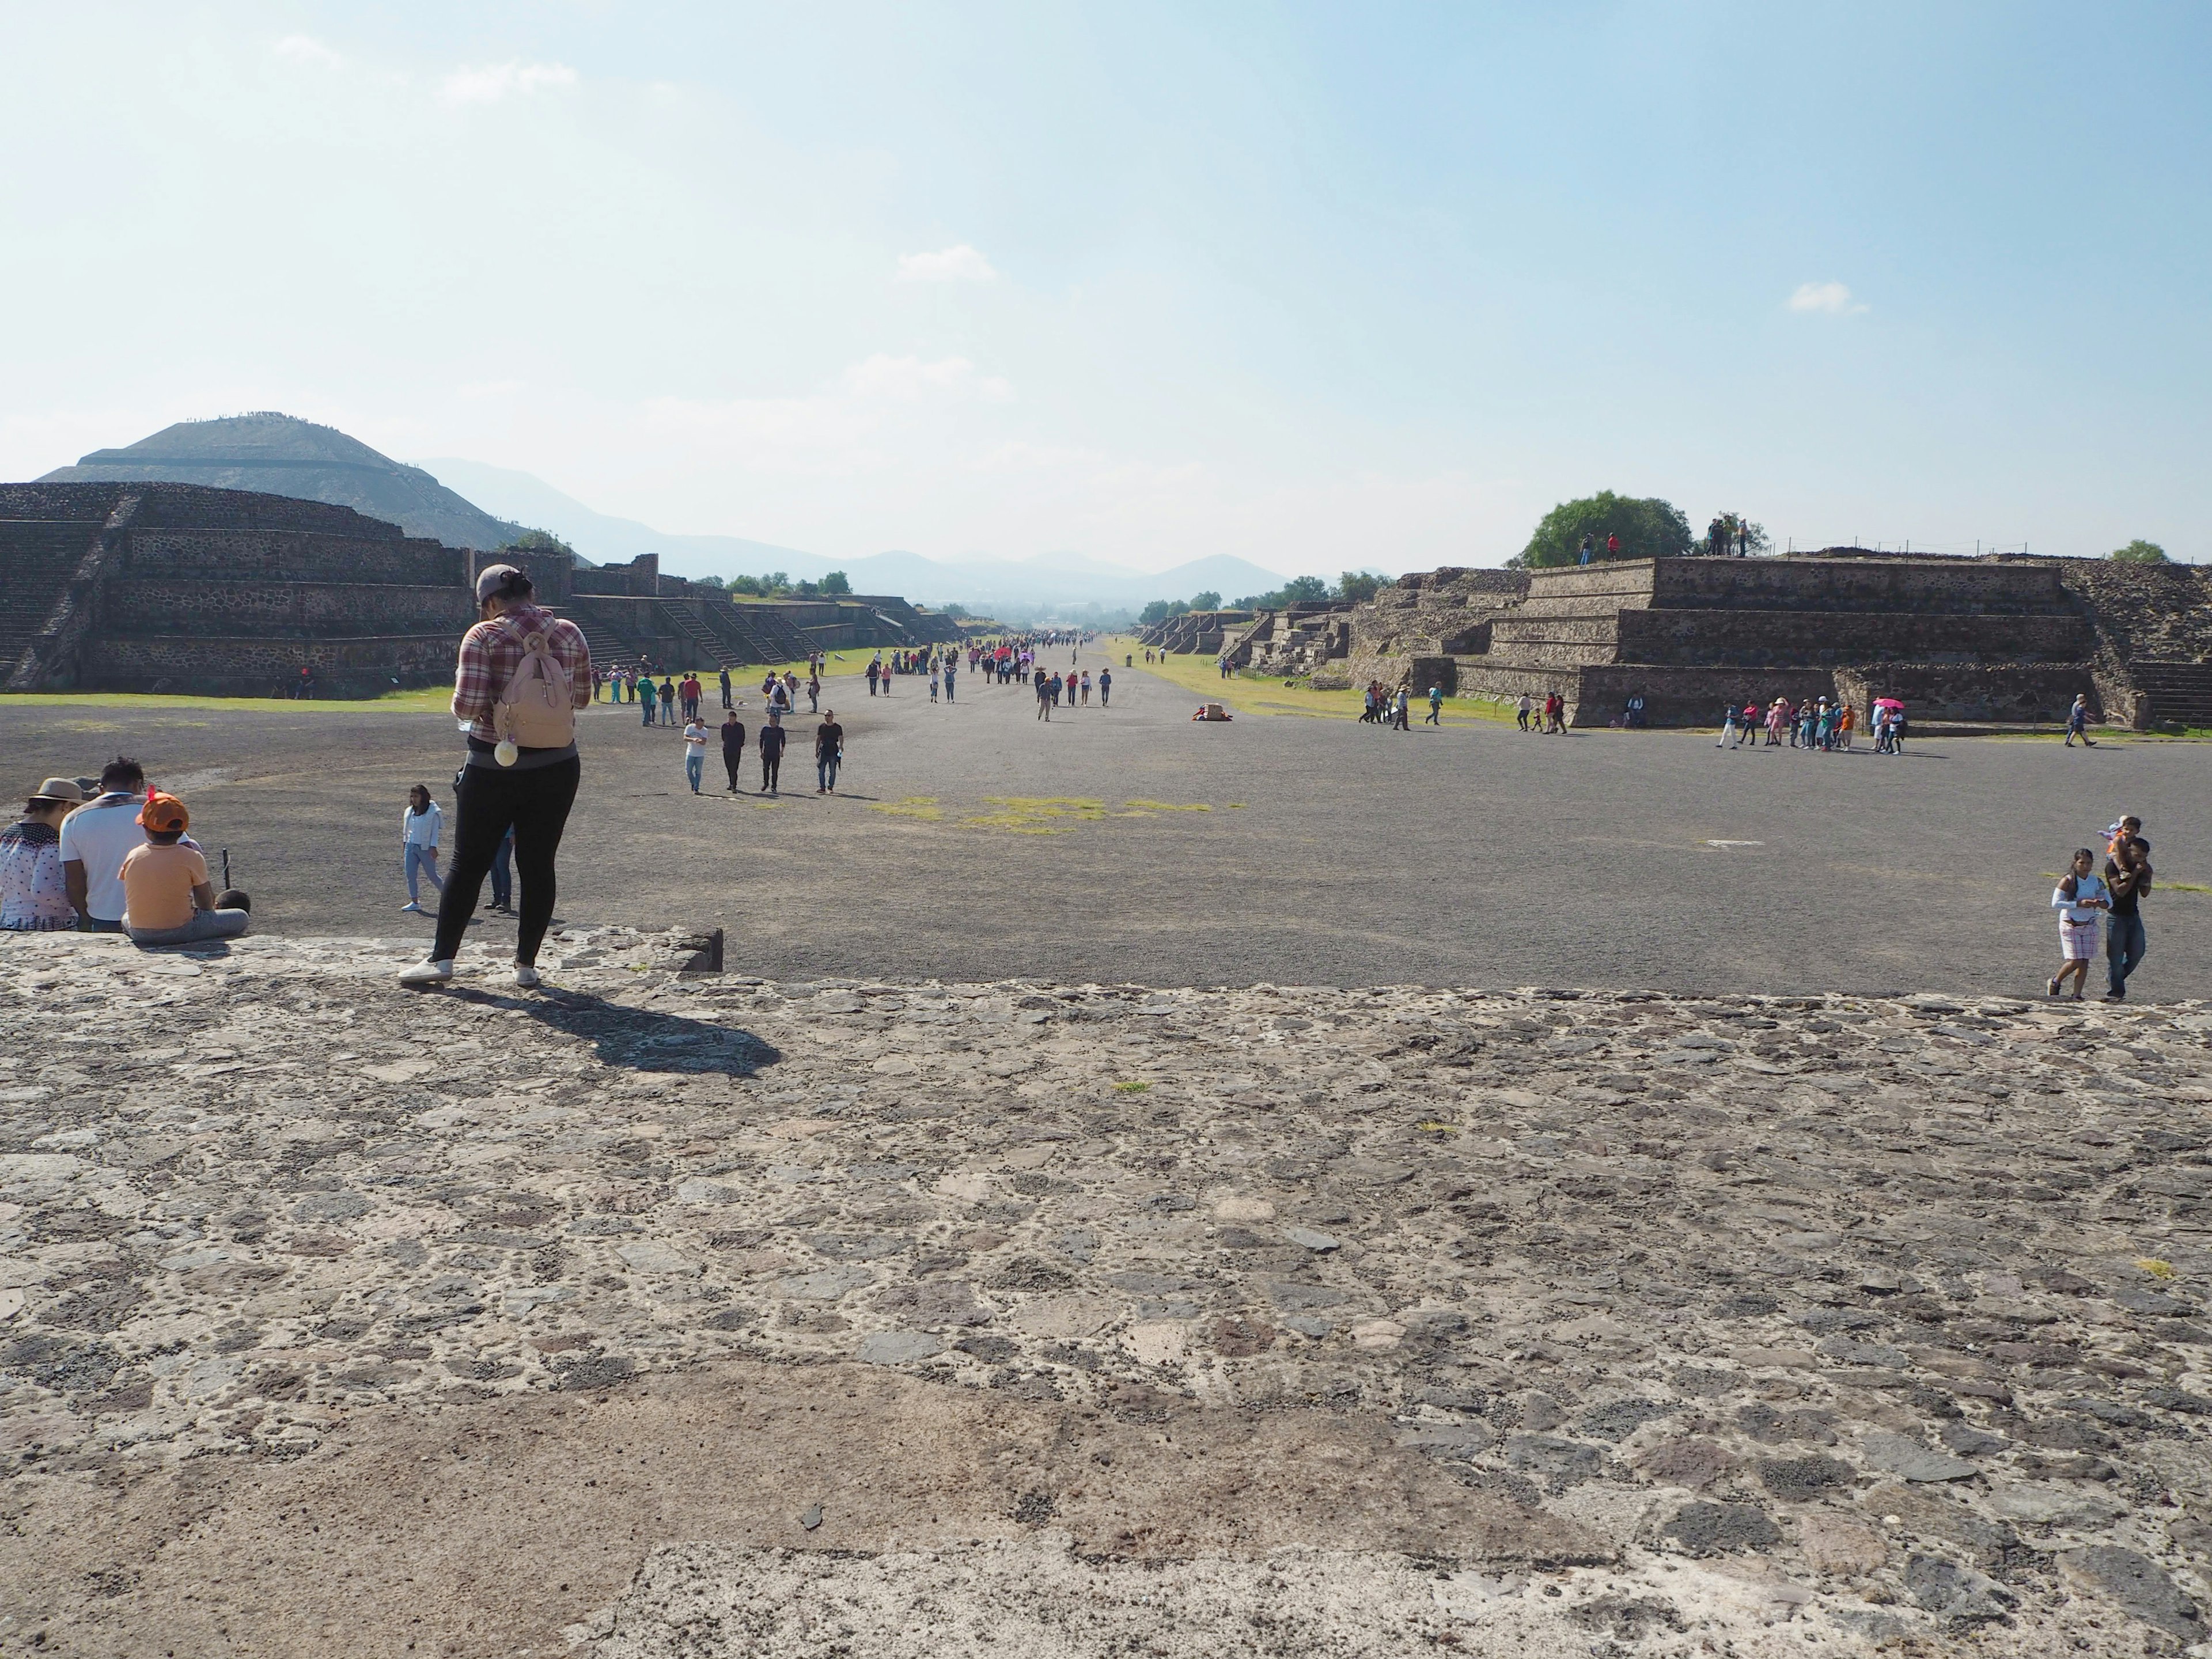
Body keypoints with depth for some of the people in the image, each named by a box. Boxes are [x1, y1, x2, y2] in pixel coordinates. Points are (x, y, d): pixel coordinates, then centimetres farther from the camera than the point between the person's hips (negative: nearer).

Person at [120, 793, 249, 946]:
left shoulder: (133, 856, -2)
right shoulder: (191, 857, -12)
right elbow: (207, 906, -5)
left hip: (138, 935, 4)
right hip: (180, 933, -4)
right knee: (241, 918, 11)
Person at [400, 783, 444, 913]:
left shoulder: (433, 812, -7)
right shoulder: (410, 812, 10)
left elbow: (435, 831, -9)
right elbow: (406, 829, 18)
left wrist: (433, 847, -15)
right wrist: (405, 843, 14)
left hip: (426, 848, -6)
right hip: (410, 847, 6)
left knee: (432, 875, 0)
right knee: (410, 875, -3)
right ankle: (415, 902, 2)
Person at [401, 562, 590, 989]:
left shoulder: (483, 637, -10)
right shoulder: (569, 633, 0)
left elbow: (467, 706, -16)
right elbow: (582, 697, 10)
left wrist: (462, 706, 5)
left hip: (494, 767, -2)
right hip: (557, 767, 3)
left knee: (468, 863, 10)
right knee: (538, 865, 10)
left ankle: (441, 959, 15)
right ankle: (526, 964, 14)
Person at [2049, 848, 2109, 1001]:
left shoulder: (2097, 881, 3)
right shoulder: (2068, 881, -11)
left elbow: (2109, 903, 8)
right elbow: (2055, 903, -15)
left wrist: (2098, 903, -15)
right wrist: (2079, 904, -24)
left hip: (2089, 925, 5)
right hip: (2070, 925, -4)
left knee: (2085, 962, 1)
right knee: (2075, 961, -9)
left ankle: (2077, 995, 7)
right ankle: (2055, 982, 17)